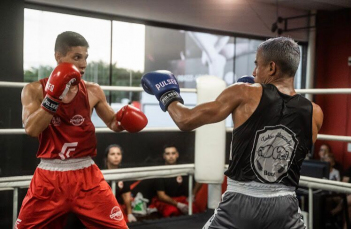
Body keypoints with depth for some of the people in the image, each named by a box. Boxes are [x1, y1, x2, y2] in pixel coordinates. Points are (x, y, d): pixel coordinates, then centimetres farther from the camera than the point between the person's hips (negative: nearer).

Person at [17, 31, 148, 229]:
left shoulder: (93, 91, 1)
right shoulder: (35, 90, -2)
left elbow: (112, 123, 13)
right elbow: (31, 130, -16)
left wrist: (123, 120, -9)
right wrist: (54, 96, -23)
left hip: (86, 175, 1)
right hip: (49, 176, 0)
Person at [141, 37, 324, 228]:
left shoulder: (245, 95, -9)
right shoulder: (314, 114, -1)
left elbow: (186, 121, -5)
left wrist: (168, 95, 15)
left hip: (240, 204, -2)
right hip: (283, 207, 2)